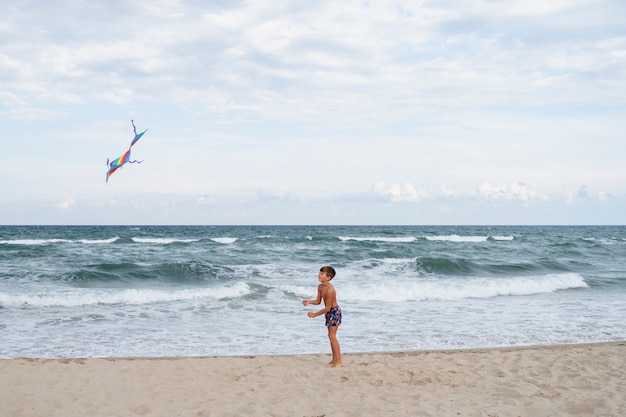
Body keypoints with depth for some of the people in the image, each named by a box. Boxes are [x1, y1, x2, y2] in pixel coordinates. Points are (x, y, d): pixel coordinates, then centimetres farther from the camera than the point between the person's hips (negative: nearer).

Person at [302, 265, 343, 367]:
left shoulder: (330, 290, -29)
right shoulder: (320, 287, 0)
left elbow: (327, 308, -25)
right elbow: (318, 301, 9)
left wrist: (315, 314, -18)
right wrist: (308, 302, -11)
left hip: (334, 312, -10)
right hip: (329, 312, 10)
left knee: (332, 336, -10)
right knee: (331, 336, 13)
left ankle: (339, 361, -5)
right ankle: (334, 359, 22)